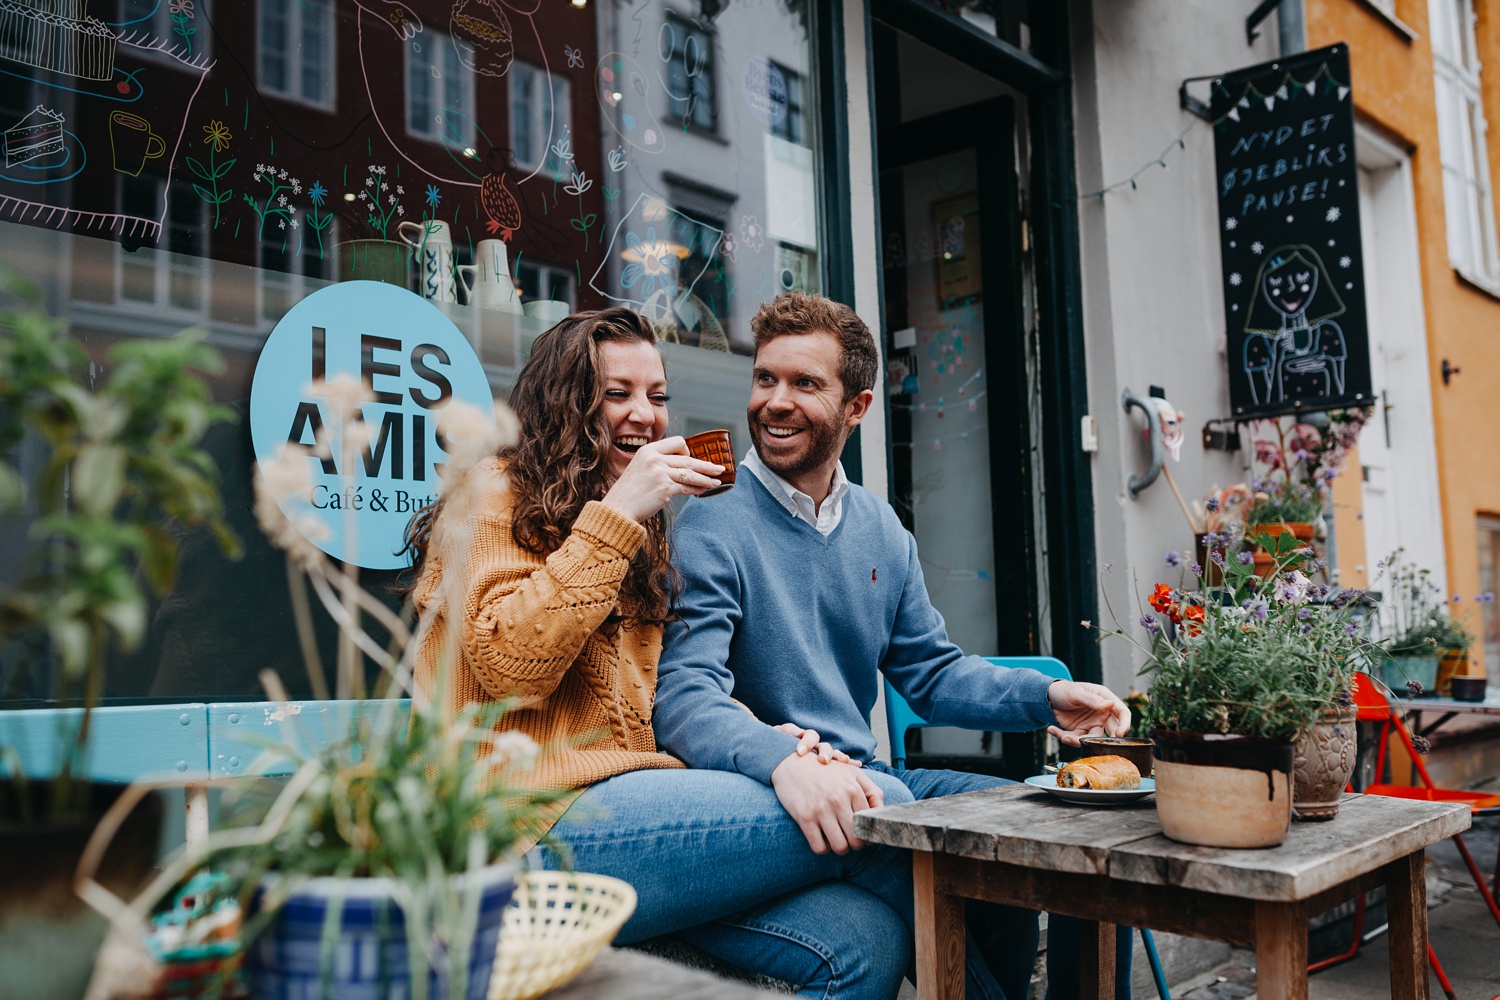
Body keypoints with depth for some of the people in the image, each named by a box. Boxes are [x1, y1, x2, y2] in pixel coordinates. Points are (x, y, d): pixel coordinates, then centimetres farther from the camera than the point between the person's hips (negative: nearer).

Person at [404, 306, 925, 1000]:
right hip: (545, 824, -7)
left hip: (635, 803, 7)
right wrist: (614, 514, -13)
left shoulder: (643, 540, 27)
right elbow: (512, 665, -13)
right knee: (880, 810, -20)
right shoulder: (495, 495, 4)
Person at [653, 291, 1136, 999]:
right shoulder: (712, 530, -11)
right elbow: (685, 697, -22)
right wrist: (784, 763, -41)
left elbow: (932, 672, 16)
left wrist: (1046, 697, -1)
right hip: (765, 801, -6)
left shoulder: (880, 530, 11)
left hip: (866, 784, 7)